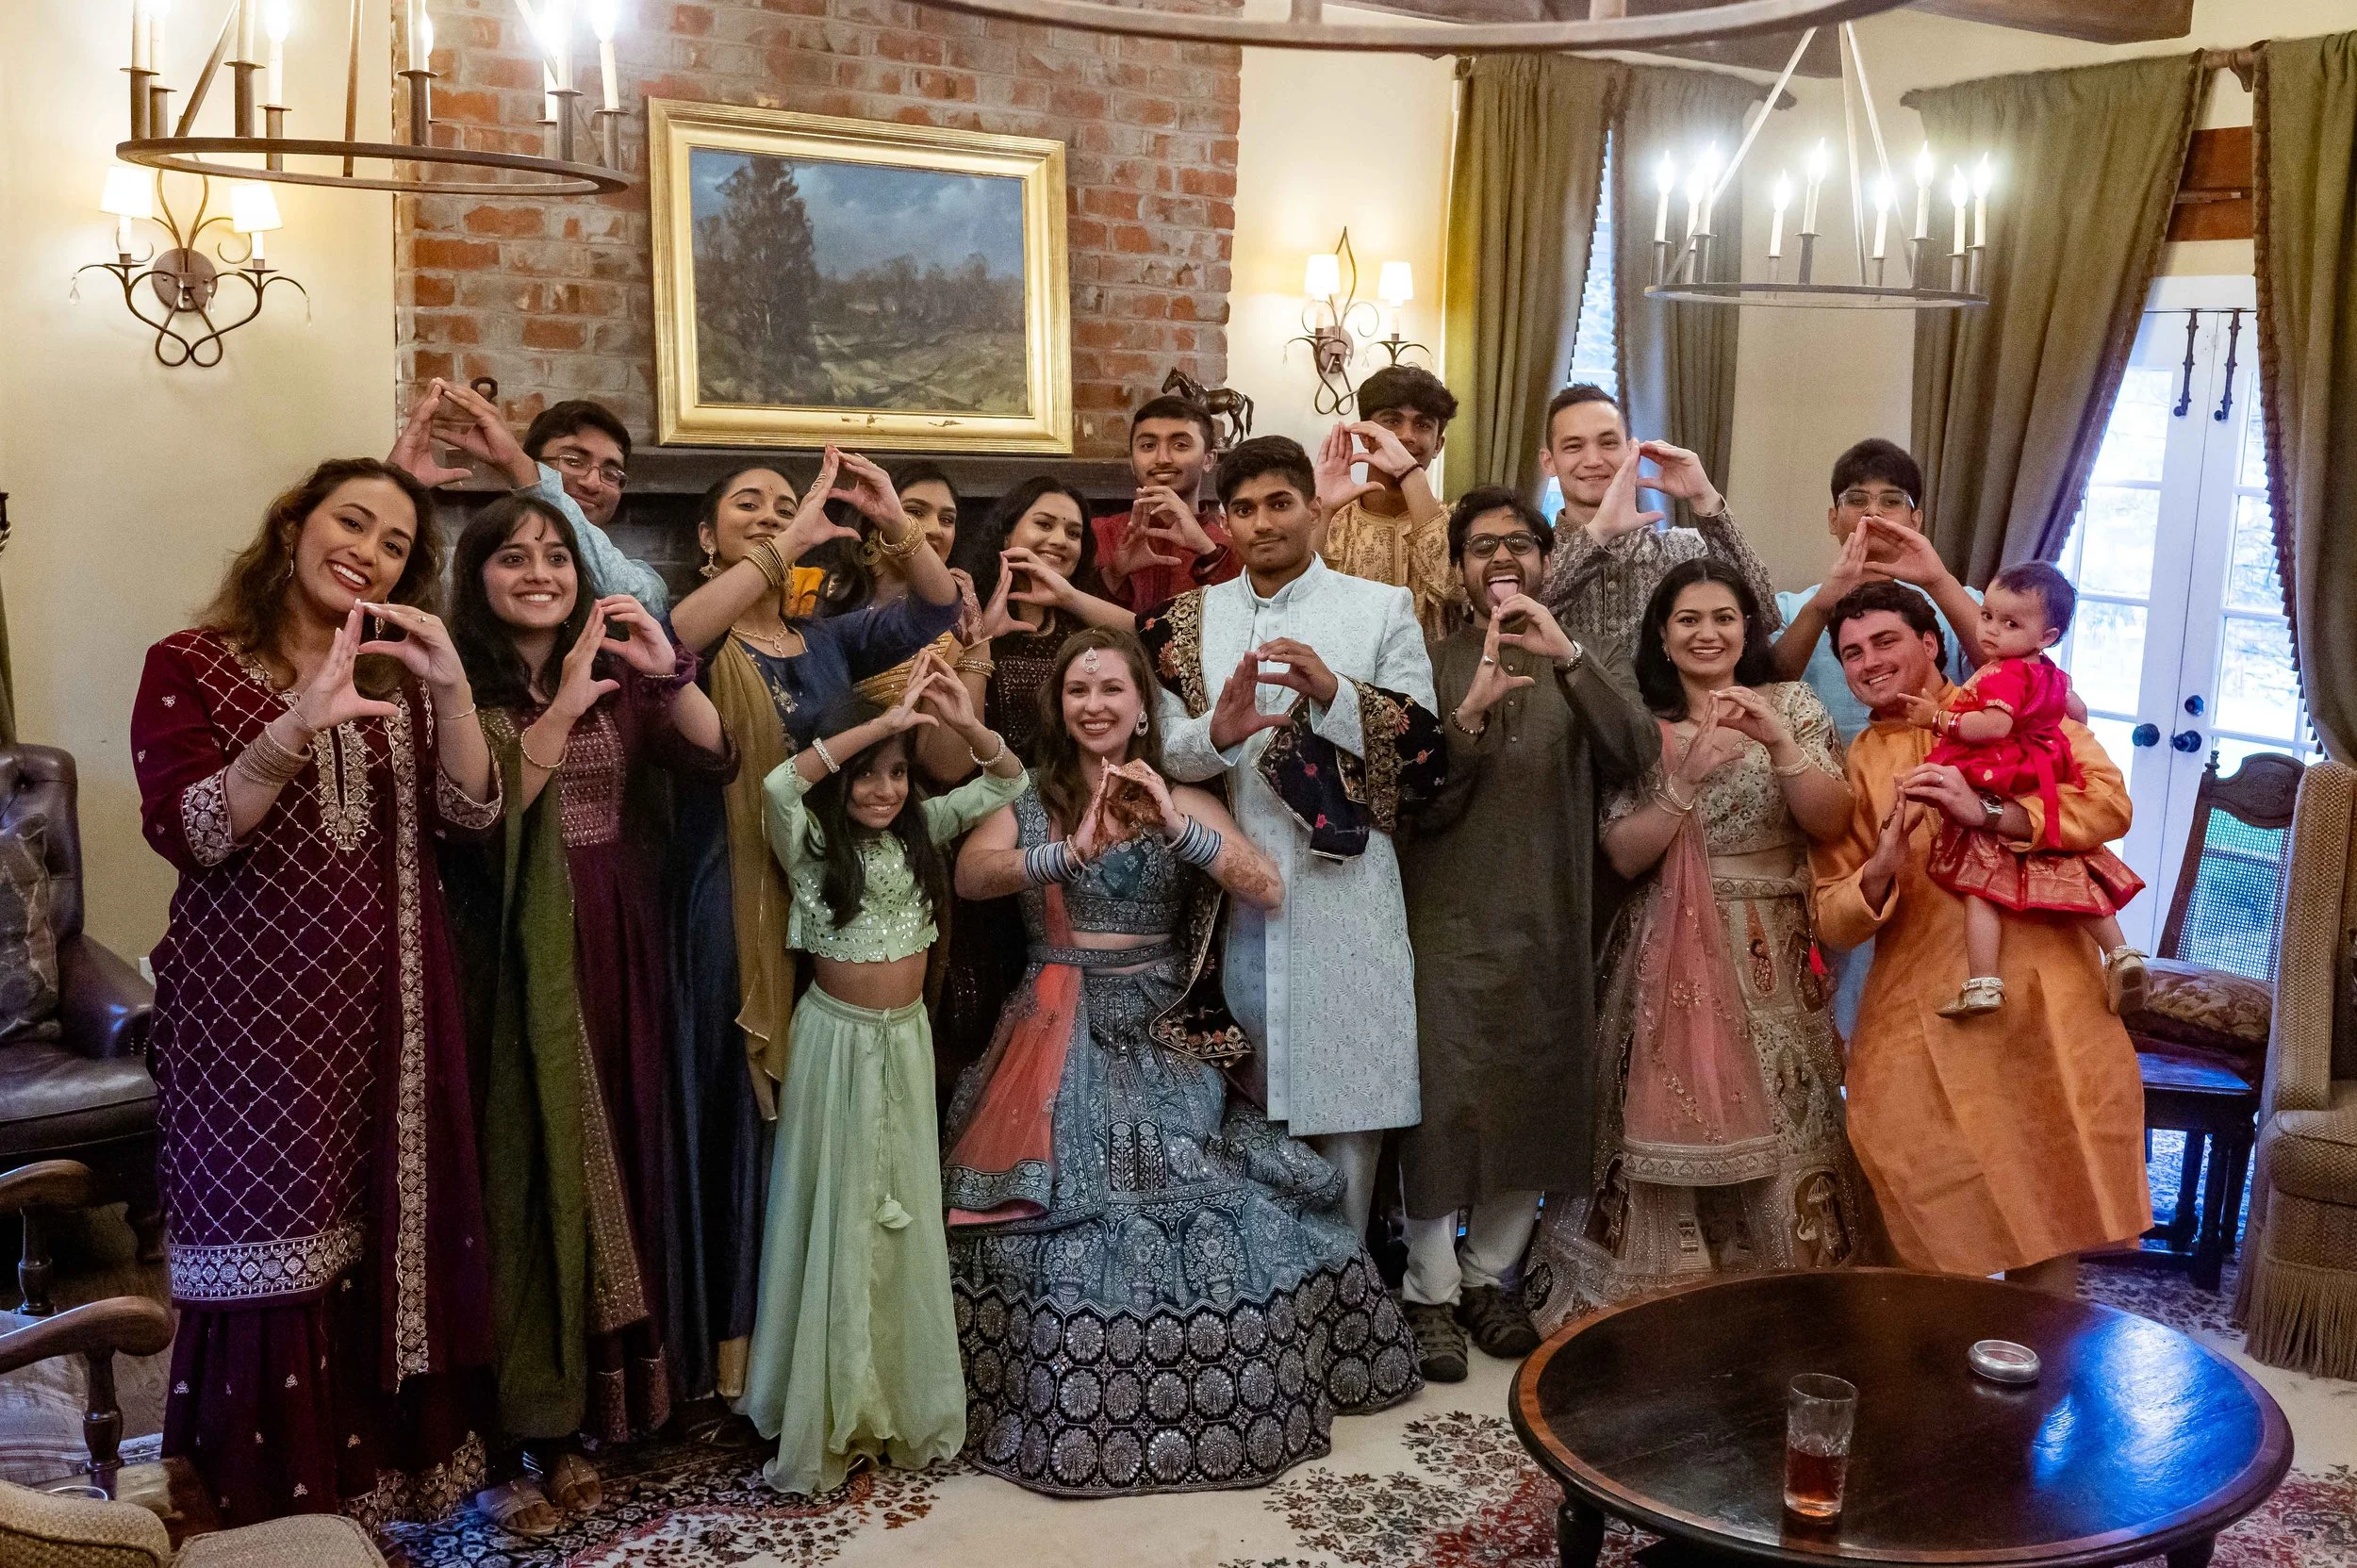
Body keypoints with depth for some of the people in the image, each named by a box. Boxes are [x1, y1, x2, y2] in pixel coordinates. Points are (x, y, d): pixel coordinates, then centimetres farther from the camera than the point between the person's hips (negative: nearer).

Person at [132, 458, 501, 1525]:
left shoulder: (399, 673, 14)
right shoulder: (191, 666, -1)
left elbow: (467, 816, 1)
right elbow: (184, 835, -14)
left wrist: (453, 692, -15)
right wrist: (298, 727, -28)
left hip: (388, 998, 4)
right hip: (249, 1001, -4)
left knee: (388, 1232, 6)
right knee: (271, 1243, -2)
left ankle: (384, 1462, 22)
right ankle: (272, 1504, 13)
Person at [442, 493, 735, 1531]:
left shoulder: (616, 680, 12)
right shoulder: (459, 687, -4)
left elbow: (716, 763, 3)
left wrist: (670, 674, -11)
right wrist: (562, 707, -21)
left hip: (616, 946, 5)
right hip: (516, 960, -5)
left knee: (612, 1154, 7)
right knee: (525, 1167, -3)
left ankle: (570, 1414, 21)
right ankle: (507, 1437, 9)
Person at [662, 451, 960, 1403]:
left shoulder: (831, 640, 13)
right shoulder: (703, 639, 0)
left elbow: (933, 614, 4)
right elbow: (674, 636, -23)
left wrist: (897, 525, -12)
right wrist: (795, 541, -25)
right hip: (727, 905, -4)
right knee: (736, 1107, 0)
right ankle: (732, 1334, 11)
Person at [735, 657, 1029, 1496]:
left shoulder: (920, 829, 1)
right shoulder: (811, 845, -11)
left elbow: (1008, 783, -1)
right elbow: (779, 784, -31)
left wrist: (965, 724, -20)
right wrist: (885, 719, -33)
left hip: (907, 1039, 4)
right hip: (838, 1041, -4)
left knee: (904, 1215, 13)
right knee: (836, 1216, 3)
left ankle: (904, 1392, 28)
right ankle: (827, 1405, 15)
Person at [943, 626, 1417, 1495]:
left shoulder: (1185, 800, 8)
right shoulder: (1029, 799, 6)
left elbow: (1267, 890, -7)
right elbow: (969, 875, -14)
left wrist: (1178, 825, -20)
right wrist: (1071, 852, -30)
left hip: (1162, 1046, 1)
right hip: (1059, 1045, 0)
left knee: (1217, 1224, -15)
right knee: (1060, 1226, -17)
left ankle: (1209, 1410, 8)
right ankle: (1068, 1416, 4)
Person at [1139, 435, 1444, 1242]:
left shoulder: (1381, 608, 5)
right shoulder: (1190, 617, 12)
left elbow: (1424, 752, -3)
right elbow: (1159, 752, 6)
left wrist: (1334, 693, -17)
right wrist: (1218, 733, -16)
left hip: (1343, 890, -2)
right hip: (1228, 893, 2)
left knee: (1346, 1095, 3)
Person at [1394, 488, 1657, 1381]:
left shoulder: (1574, 669, 8)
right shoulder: (1432, 666, 1)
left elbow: (1636, 758, -10)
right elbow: (1418, 804, -8)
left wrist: (1567, 657, -22)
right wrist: (1471, 710, -23)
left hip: (1550, 929, 3)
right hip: (1449, 925, -3)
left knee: (1534, 1104, 9)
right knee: (1441, 1106, -1)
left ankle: (1488, 1278, 26)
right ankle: (1431, 1294, 13)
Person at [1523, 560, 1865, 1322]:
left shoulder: (1792, 705, 6)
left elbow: (1832, 821, -6)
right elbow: (1623, 854, -4)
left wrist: (1778, 742, -19)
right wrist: (1688, 778, -17)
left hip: (1772, 963, 0)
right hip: (1669, 963, 1)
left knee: (1775, 1129, -4)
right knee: (1670, 1127, -3)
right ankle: (1663, 1296, 14)